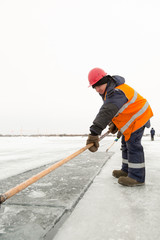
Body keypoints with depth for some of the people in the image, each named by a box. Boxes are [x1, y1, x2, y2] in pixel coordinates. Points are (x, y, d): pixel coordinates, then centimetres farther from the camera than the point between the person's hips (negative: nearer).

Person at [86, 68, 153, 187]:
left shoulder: (116, 92, -34)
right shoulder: (109, 91, 2)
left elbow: (107, 112, -48)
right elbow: (110, 110, 12)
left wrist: (94, 132, -57)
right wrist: (113, 123, -3)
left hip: (137, 117, -11)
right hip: (129, 118, 11)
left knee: (133, 144, -12)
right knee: (126, 143, 15)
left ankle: (137, 177, -5)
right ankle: (127, 170, 27)